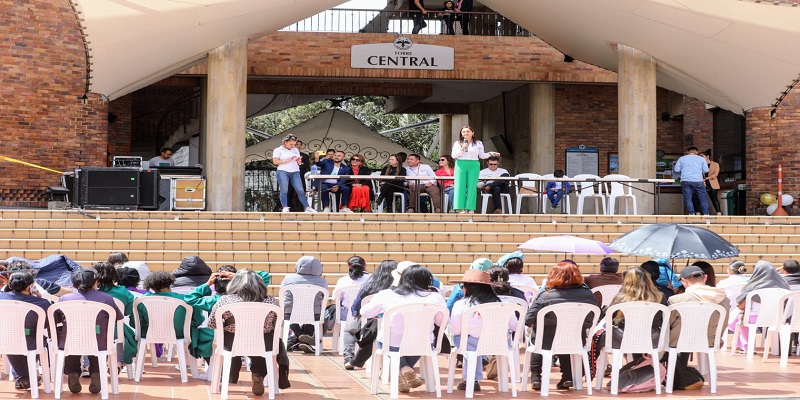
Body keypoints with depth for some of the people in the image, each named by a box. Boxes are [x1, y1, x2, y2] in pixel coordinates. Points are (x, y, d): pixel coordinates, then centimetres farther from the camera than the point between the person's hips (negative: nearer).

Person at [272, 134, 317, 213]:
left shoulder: (296, 150, 20)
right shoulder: (278, 150, 3)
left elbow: (299, 162, 25)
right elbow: (275, 161, -8)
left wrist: (299, 160, 0)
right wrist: (287, 160, -11)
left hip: (295, 172, 4)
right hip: (283, 172, -4)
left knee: (300, 191, -1)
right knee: (284, 191, -8)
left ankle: (307, 208, -1)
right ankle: (285, 208, -7)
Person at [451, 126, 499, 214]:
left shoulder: (478, 143, 12)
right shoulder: (457, 143, 9)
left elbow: (482, 156, 15)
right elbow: (453, 155, 1)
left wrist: (490, 154, 0)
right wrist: (462, 148, -9)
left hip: (474, 166, 1)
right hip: (461, 165, -1)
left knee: (472, 187, -4)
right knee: (460, 186, -7)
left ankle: (470, 208, -2)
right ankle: (461, 208, -9)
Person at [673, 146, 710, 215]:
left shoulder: (681, 159, 10)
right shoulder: (701, 159, 7)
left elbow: (676, 170, 8)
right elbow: (705, 170, 8)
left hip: (685, 180, 0)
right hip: (698, 181, 0)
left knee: (688, 198, 3)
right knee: (703, 198, 6)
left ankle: (691, 213, -4)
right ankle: (706, 214, 5)